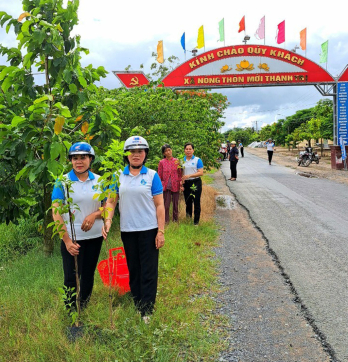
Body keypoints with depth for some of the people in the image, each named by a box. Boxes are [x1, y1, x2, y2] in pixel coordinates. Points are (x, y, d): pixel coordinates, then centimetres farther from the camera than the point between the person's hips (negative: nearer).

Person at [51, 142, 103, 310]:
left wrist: (94, 215, -15)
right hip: (71, 238, -3)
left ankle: (84, 309, 34)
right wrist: (67, 240, -16)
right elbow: (56, 213, -9)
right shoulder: (62, 181, -5)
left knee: (88, 277, 15)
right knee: (72, 278, 2)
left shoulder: (99, 181, 3)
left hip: (95, 236, 3)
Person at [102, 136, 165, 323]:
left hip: (148, 230, -3)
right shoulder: (119, 176, 4)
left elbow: (159, 205, -3)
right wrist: (108, 220, -14)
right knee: (133, 270, 15)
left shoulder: (152, 175, -3)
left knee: (148, 272, 1)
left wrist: (161, 231, -7)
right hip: (127, 230, 3)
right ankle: (136, 306, 29)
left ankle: (147, 311, 11)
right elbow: (111, 201, 4)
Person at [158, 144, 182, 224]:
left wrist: (181, 184, 2)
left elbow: (180, 174, 8)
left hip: (175, 186, 1)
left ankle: (175, 219, 22)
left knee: (176, 204, 8)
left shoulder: (177, 161, 5)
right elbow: (159, 176, 5)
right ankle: (166, 220, 12)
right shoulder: (161, 162, 1)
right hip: (166, 186, -1)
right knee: (166, 204, 1)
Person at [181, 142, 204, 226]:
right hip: (186, 183, 3)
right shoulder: (182, 160, 8)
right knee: (188, 202, 11)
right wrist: (181, 181, -8)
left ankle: (196, 221, 9)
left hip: (195, 183, -3)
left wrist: (189, 175, -18)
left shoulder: (197, 160, -2)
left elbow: (201, 173, -9)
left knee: (196, 202, 0)